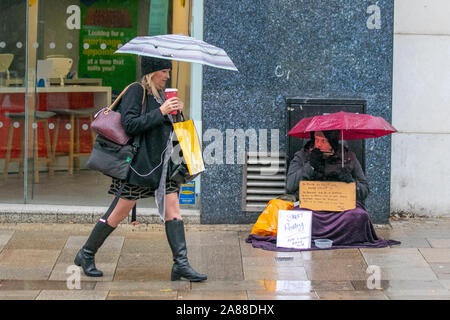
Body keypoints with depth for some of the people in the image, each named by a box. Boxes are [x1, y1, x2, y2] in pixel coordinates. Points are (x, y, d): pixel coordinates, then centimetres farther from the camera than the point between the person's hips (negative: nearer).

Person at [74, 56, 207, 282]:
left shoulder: (160, 94, 16)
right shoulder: (135, 91, -9)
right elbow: (130, 125, -20)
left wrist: (175, 112, 5)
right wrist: (161, 112, -21)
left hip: (161, 162, 8)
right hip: (140, 163, -8)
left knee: (173, 210, -2)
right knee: (119, 213, 0)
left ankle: (181, 265, -4)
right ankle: (86, 255, 15)